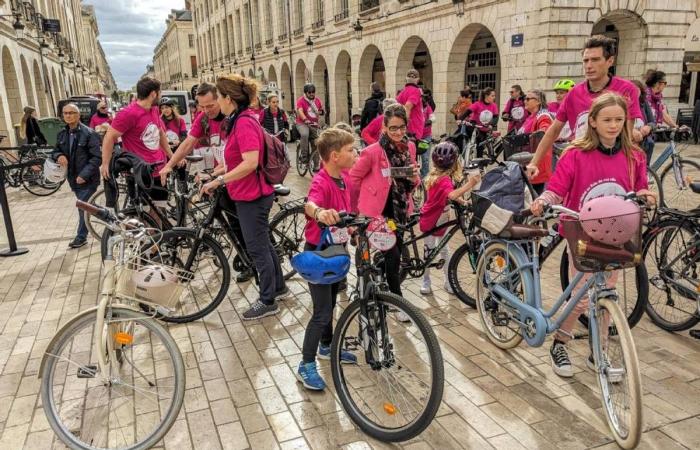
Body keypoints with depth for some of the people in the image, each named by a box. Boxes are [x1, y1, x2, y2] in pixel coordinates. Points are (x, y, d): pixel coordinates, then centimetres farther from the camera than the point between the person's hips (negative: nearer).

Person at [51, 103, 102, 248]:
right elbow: (55, 151, 18)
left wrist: (84, 174, -25)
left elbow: (96, 157, -18)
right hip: (73, 178, 7)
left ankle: (81, 237, 11)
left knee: (83, 208, -3)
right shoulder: (62, 134, 7)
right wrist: (59, 156, -8)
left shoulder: (89, 133, -15)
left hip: (87, 179, -7)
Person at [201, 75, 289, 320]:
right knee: (263, 243, 21)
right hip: (252, 194, 10)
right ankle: (279, 286, 36)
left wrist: (219, 180, -25)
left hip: (252, 196, -10)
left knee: (257, 247, 2)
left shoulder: (244, 123, -21)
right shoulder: (243, 119, 9)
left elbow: (250, 163, -30)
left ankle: (268, 301, 16)